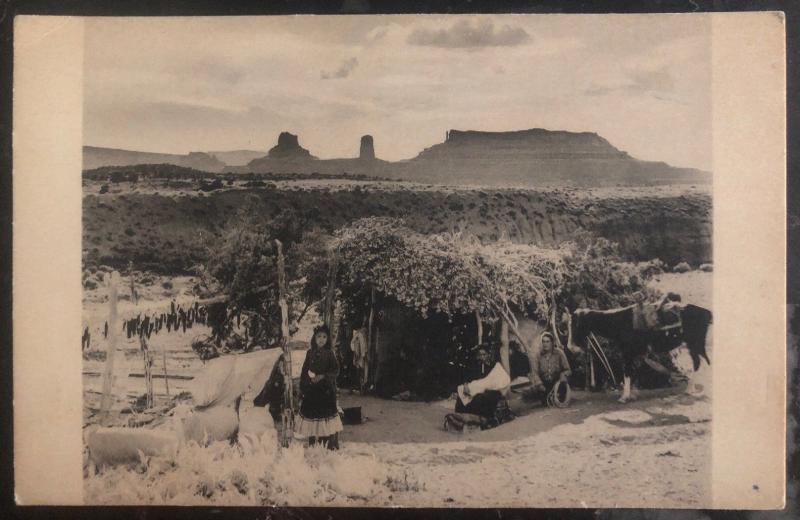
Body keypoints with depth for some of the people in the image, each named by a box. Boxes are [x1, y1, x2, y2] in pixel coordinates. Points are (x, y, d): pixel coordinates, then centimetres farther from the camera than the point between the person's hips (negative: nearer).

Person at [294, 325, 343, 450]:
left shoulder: (329, 353, 1)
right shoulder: (310, 353, 8)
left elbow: (335, 370, -3)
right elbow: (304, 372, 8)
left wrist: (322, 376, -16)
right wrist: (302, 389, 4)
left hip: (326, 389, -3)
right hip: (311, 390, 3)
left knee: (326, 413, -6)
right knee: (311, 415, 2)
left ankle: (330, 445, -1)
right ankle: (312, 445, 11)